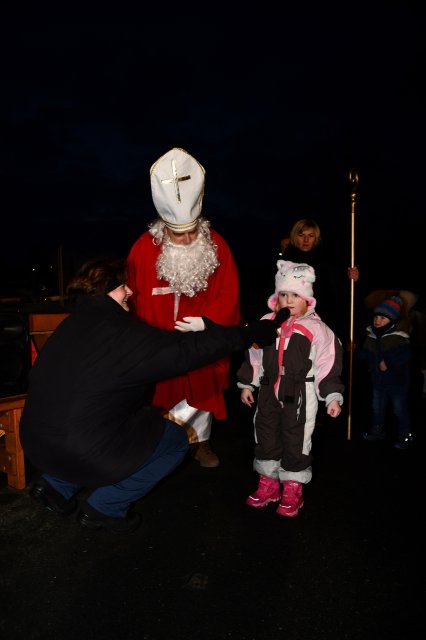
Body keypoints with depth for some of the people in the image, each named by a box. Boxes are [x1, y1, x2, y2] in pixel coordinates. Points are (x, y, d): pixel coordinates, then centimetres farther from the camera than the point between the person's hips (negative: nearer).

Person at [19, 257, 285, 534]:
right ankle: (106, 507, 12)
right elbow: (188, 350, -18)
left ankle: (57, 485, 24)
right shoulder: (122, 331, -19)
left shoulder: (75, 322, 5)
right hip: (80, 451, -8)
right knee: (176, 441, 10)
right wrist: (260, 331, -10)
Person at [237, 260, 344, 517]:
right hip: (269, 390, 4)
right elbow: (254, 356, 10)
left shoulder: (316, 328, -9)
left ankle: (292, 489, 25)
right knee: (266, 435, 13)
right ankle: (268, 484, 32)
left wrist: (333, 396, -12)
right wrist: (247, 384, 12)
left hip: (301, 394, -4)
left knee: (296, 439, 5)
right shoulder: (267, 324, 2)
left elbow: (328, 364, -9)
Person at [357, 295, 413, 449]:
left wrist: (388, 362, -31)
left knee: (399, 409, 4)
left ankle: (405, 436, 20)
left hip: (396, 380, -6)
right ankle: (378, 431, 37)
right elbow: (366, 355, 10)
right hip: (378, 380, 6)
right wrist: (357, 350, -7)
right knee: (377, 407, 18)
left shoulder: (399, 337, -18)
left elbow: (405, 355, -29)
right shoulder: (371, 336, 3)